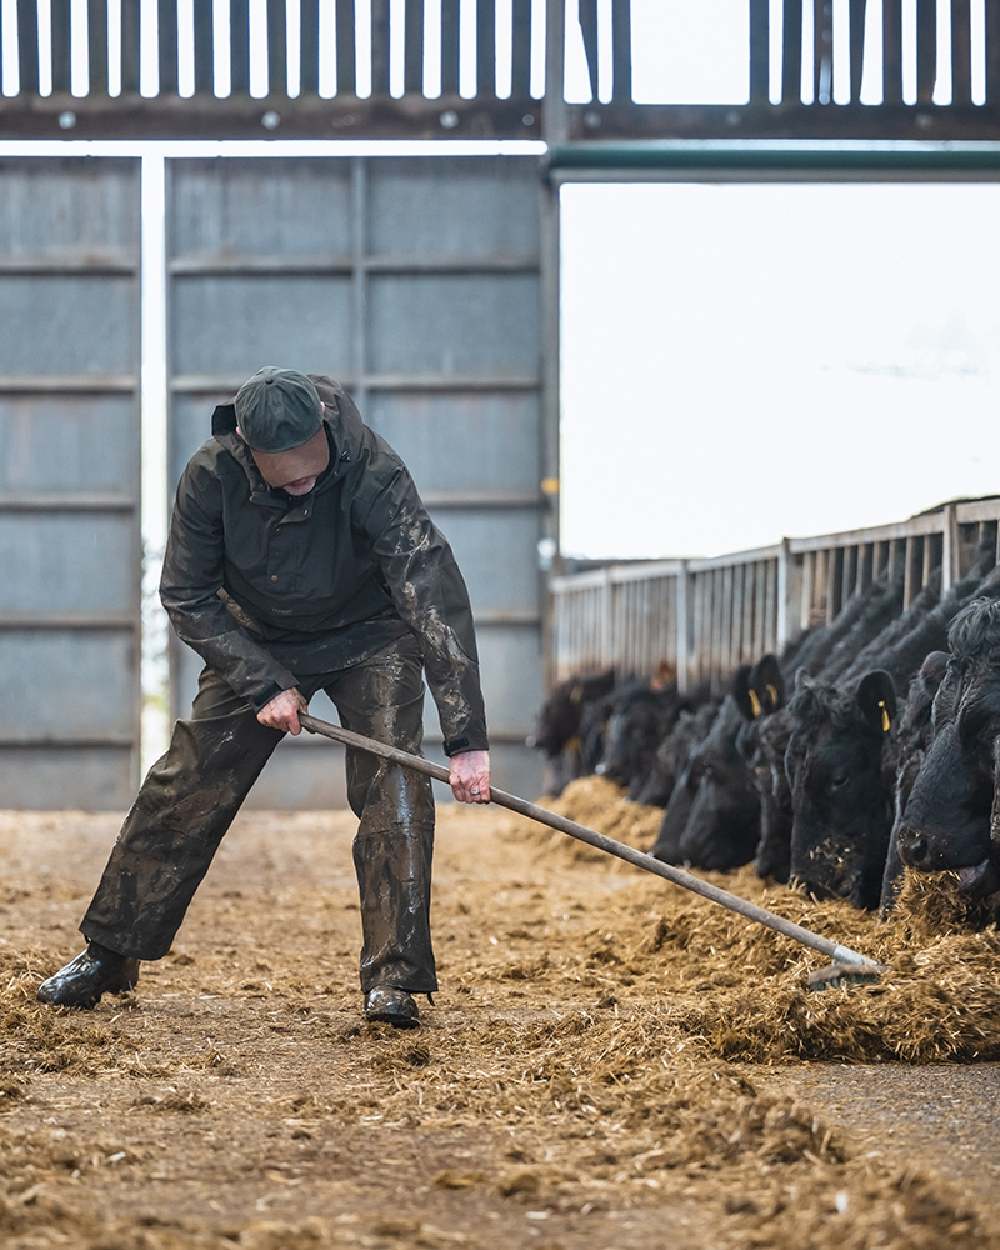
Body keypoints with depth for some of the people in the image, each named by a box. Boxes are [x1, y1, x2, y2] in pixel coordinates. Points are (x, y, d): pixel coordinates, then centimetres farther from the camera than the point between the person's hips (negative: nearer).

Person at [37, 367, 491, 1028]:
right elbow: (187, 595, -12)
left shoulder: (373, 473, -36)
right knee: (185, 790, 2)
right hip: (257, 642, 2)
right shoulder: (212, 475, -27)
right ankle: (109, 953, 17)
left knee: (394, 789, -20)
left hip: (369, 638, -2)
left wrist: (467, 739, -47)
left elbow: (436, 595, -41)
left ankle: (394, 979, -12)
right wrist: (264, 684, -21)